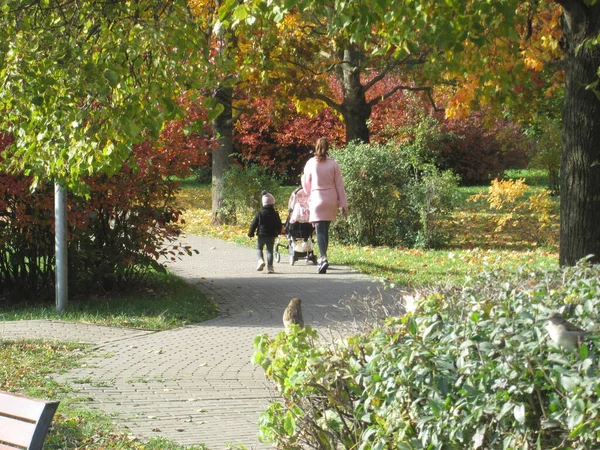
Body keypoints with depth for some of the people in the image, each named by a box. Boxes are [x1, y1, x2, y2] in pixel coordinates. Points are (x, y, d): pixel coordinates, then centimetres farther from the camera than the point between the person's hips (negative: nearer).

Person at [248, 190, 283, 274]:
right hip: (271, 235, 1)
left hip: (261, 235, -1)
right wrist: (277, 232, 28)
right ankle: (270, 266, -3)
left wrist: (250, 233, 8)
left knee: (259, 248, 14)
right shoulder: (275, 214, -1)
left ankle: (261, 260, -13)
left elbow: (254, 224, -4)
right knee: (270, 250, 8)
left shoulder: (260, 213, -5)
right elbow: (279, 225, 8)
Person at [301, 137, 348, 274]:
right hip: (331, 200, 2)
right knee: (325, 229, 15)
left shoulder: (310, 163, -4)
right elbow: (339, 185, 1)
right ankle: (323, 258, 21)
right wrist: (343, 204, 5)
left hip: (317, 199, -2)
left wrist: (309, 194, 28)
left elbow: (306, 183, 7)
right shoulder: (334, 164, -1)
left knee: (320, 230, -7)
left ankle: (324, 258, -26)